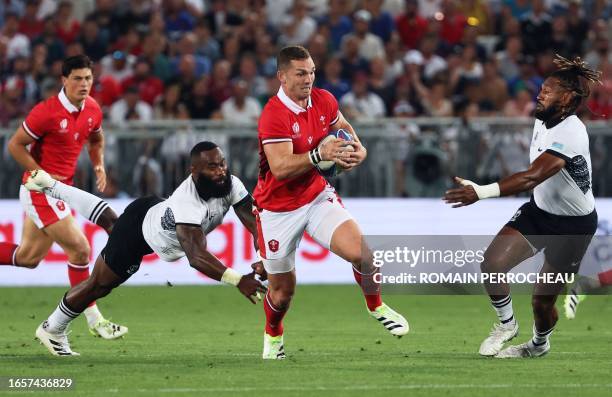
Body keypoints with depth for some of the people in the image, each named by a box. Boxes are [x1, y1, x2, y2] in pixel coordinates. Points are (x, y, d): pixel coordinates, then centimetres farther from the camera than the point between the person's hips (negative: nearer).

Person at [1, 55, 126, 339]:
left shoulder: (93, 110, 3)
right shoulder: (47, 112, -19)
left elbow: (96, 139, 24)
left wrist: (99, 165, 6)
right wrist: (42, 175, -18)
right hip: (41, 189, -8)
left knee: (28, 257, 14)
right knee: (80, 249, -10)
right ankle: (94, 321, -1)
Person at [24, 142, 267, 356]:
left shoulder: (231, 185, -28)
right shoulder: (188, 204, -48)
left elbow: (254, 224, -26)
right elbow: (196, 256, -54)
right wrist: (238, 280, -64)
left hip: (156, 212, 8)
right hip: (138, 227, -8)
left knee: (112, 224, 36)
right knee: (99, 285, 11)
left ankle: (50, 185, 57)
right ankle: (52, 330, 35)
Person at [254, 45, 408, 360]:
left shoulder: (324, 101, -2)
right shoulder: (274, 115, -22)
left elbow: (343, 128, 20)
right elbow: (280, 167, -31)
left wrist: (358, 150, 0)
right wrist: (319, 155, -43)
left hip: (317, 197, 4)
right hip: (278, 209, -4)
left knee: (361, 252, -19)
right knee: (282, 290, 6)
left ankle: (376, 307, 10)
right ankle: (273, 335, 40)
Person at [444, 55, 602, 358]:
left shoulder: (570, 133, -30)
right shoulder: (542, 121, -2)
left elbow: (532, 177, -41)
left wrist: (481, 193, -50)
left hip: (573, 225, -7)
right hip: (539, 210, 7)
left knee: (542, 300, 1)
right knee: (491, 264, -12)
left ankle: (539, 344, 34)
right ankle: (507, 324, 13)